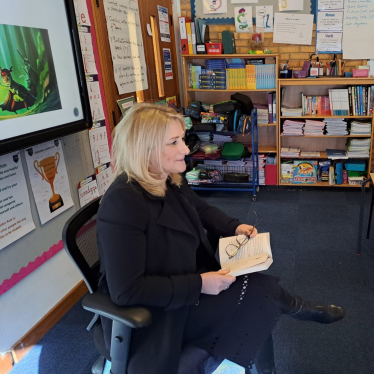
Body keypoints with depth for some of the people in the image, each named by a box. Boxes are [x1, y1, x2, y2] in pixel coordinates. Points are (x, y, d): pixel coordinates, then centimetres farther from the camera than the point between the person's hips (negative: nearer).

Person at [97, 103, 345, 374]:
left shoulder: (171, 180, -3)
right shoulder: (122, 204, -31)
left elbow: (202, 210, 17)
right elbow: (127, 291, -31)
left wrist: (235, 227, -2)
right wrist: (199, 284, -27)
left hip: (186, 284, 8)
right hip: (151, 313, -8)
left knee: (262, 288, -3)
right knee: (263, 291, -10)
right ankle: (310, 313, 23)